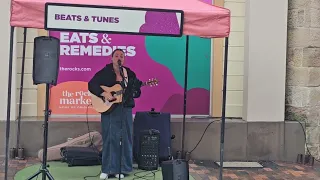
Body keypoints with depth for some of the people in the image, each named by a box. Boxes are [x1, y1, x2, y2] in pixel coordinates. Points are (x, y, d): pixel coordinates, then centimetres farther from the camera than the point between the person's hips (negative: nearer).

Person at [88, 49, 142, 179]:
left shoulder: (130, 74, 9)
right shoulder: (105, 72, -1)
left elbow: (136, 93, 9)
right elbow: (91, 85, -9)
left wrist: (137, 87, -13)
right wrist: (104, 94, -20)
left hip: (125, 109, 4)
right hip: (109, 109, -3)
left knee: (125, 138, 5)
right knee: (110, 138, -1)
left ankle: (121, 169, 16)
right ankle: (107, 169, 9)